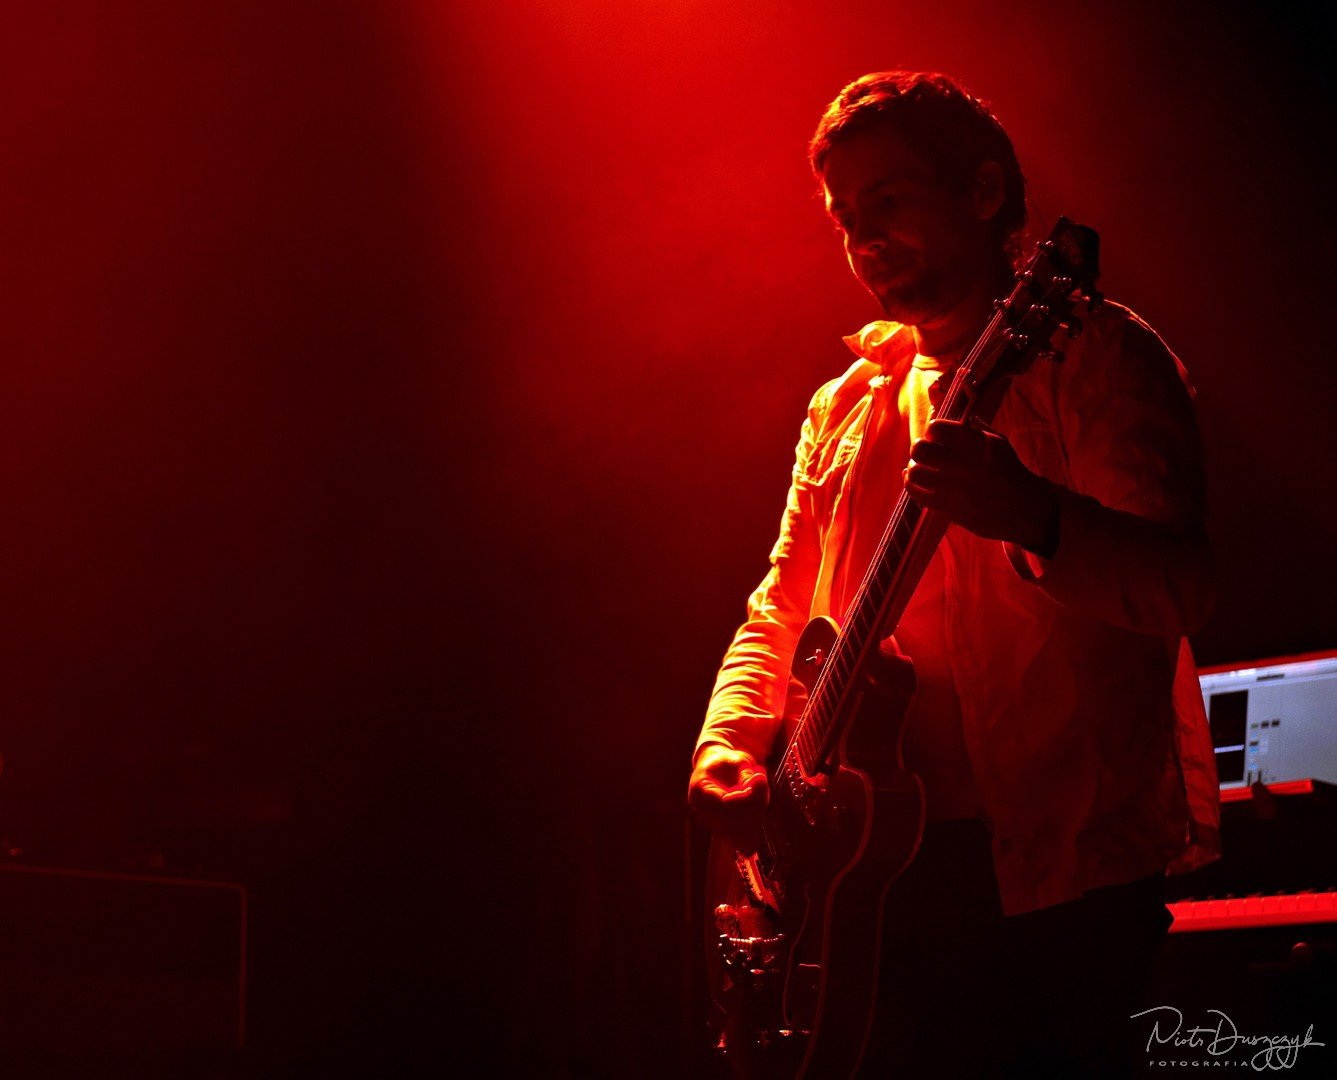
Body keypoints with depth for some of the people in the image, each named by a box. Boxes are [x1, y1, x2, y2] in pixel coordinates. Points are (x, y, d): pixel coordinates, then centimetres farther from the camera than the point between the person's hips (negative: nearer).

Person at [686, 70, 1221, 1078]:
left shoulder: (1094, 355, -2)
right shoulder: (847, 404, 18)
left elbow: (1182, 587, -16)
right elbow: (780, 613, 21)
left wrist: (1039, 519, -35)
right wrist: (730, 741, 1)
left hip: (1053, 871, -5)